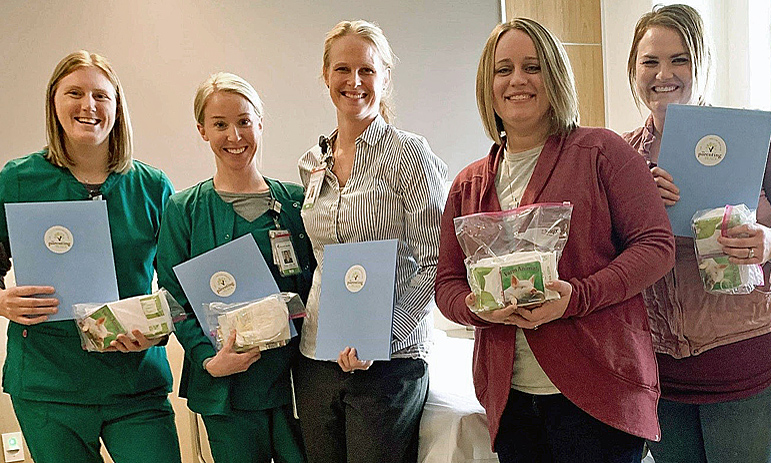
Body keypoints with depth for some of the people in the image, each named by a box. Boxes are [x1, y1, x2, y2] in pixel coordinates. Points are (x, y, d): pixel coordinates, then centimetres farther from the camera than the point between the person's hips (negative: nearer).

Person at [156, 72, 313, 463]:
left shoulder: (296, 200, 4)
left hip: (297, 379, 2)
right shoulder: (183, 209, 0)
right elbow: (175, 300, -2)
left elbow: (318, 284, 8)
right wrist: (209, 359, -16)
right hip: (227, 387, -1)